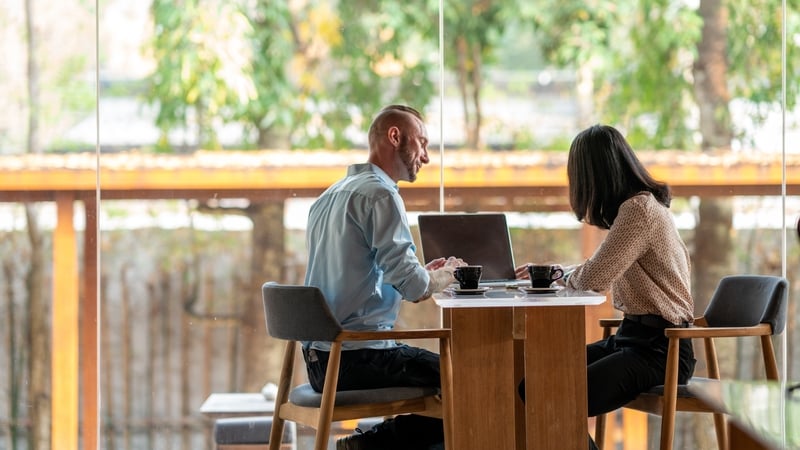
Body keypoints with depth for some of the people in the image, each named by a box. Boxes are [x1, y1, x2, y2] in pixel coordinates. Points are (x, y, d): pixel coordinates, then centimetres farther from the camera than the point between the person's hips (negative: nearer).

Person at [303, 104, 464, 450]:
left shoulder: (331, 195, 17)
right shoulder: (379, 193, -12)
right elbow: (412, 285, -18)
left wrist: (425, 273, 15)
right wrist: (445, 276, 3)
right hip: (358, 358, -9)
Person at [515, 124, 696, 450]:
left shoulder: (639, 209, -17)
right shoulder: (642, 204, 15)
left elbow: (594, 278, -22)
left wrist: (560, 273, 0)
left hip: (657, 349, -10)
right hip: (634, 336, 10)